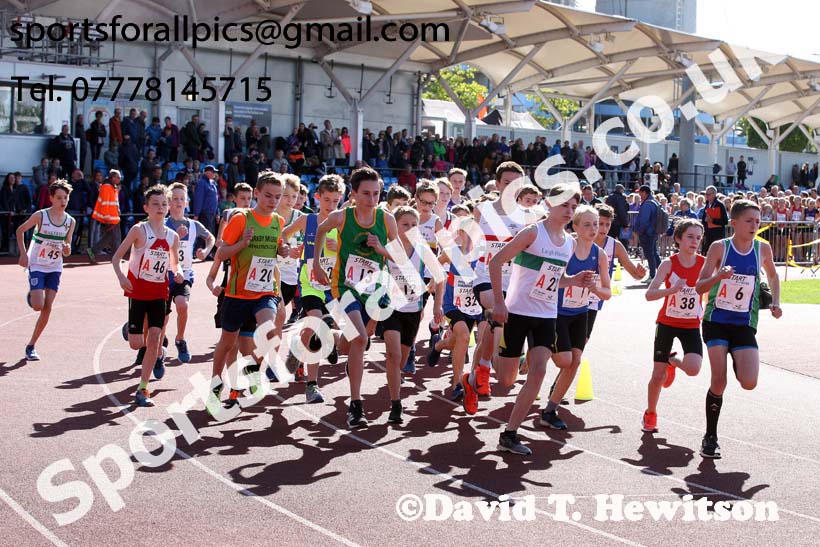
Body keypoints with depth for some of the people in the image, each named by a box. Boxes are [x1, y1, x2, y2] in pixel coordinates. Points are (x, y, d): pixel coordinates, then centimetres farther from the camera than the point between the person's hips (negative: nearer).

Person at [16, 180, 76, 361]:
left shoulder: (70, 221, -1)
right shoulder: (40, 216, -12)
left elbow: (66, 252, 7)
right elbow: (20, 230, 1)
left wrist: (67, 249, -17)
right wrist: (23, 253, -8)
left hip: (55, 268, 4)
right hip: (37, 266, -4)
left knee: (47, 308, -2)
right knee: (38, 305, -16)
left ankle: (31, 346, 8)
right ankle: (32, 296, 23)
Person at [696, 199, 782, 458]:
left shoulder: (763, 249, 1)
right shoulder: (719, 247, -8)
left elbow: (773, 275, 22)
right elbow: (699, 287, -10)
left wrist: (775, 302, 6)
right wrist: (718, 276, -29)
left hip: (745, 325, 2)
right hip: (716, 321, -2)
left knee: (749, 383, -13)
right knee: (719, 381, -10)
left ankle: (736, 362, 24)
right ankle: (710, 437, 7)